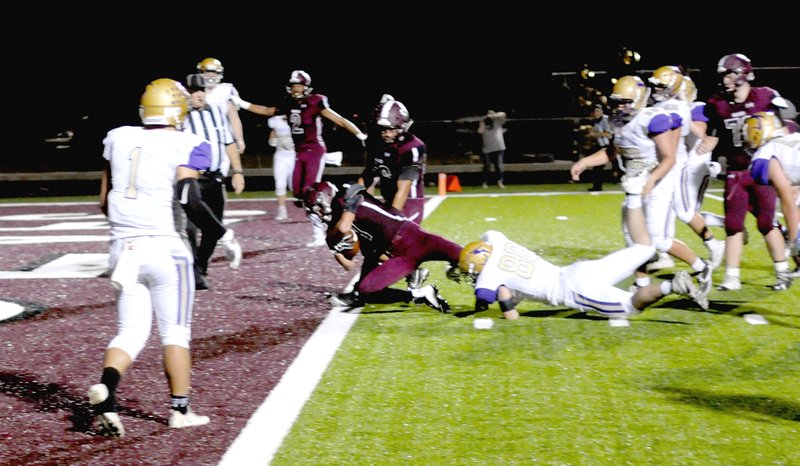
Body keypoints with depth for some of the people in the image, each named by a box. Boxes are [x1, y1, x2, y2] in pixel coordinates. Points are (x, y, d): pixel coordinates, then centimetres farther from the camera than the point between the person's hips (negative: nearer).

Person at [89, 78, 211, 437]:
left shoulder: (118, 139, 10)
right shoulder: (185, 145, -5)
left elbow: (104, 202, 14)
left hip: (123, 246, 4)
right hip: (164, 246, -4)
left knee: (131, 331, 8)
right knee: (175, 330, 8)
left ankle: (105, 388, -17)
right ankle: (180, 410, 13)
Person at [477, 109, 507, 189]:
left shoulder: (498, 121, 6)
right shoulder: (483, 123, 5)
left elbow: (503, 114, -10)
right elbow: (480, 131, -13)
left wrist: (493, 116, -20)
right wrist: (483, 122, -11)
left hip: (499, 148, 0)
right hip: (487, 149, 0)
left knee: (499, 165, -3)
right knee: (486, 166, 3)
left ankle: (500, 182, 4)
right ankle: (485, 182, 12)